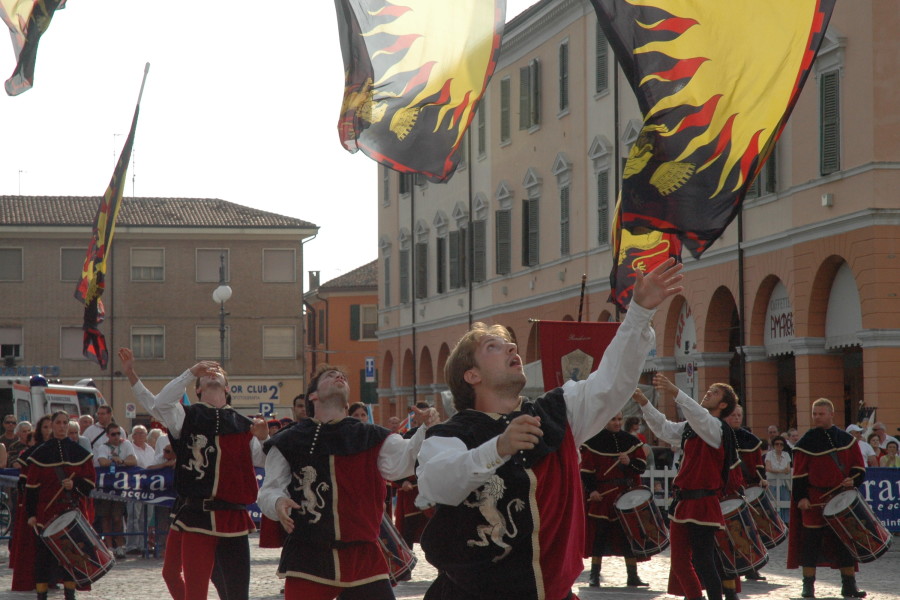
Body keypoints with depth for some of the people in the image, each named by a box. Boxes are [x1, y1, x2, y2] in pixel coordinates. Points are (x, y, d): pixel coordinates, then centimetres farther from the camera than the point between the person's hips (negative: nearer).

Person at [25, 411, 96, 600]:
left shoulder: (79, 452, 7)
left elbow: (91, 480, 8)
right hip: (47, 511, -2)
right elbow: (31, 485, -1)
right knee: (44, 551, -4)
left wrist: (75, 484, -13)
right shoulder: (40, 453, 1)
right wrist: (31, 513, -6)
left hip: (73, 510, 2)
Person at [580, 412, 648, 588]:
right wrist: (591, 490, -14)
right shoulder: (593, 442, -1)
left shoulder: (631, 441, 9)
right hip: (601, 496, -3)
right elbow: (585, 470, -3)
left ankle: (632, 576, 8)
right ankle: (594, 575, 8)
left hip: (628, 494, 3)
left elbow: (642, 466, 7)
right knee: (599, 533, -1)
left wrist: (630, 462, -13)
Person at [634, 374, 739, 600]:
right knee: (680, 562, 12)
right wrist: (644, 403, 5)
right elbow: (664, 429, 19)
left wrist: (675, 393, -43)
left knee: (703, 562, -9)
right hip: (683, 503, 9)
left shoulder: (717, 427, -10)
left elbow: (700, 417, -29)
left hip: (703, 504, -9)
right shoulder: (690, 428, 16)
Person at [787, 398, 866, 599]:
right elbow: (799, 473, -3)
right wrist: (800, 497, -11)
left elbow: (858, 466, 11)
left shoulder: (846, 439, 8)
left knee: (845, 540, 5)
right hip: (815, 499, -3)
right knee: (811, 541, -2)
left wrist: (853, 480, -8)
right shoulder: (806, 442, -1)